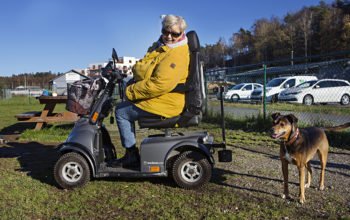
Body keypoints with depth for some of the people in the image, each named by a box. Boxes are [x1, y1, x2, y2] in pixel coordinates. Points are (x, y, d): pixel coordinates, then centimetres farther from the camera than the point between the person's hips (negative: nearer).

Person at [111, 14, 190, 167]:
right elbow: (138, 67, 11)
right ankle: (131, 154, 25)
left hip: (163, 105, -10)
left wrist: (131, 92, -21)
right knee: (125, 105, 23)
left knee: (121, 111, -1)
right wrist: (139, 69, -12)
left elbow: (160, 84, -31)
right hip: (159, 98, 10)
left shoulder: (177, 55, -22)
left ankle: (131, 155, 6)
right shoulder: (160, 46, 10)